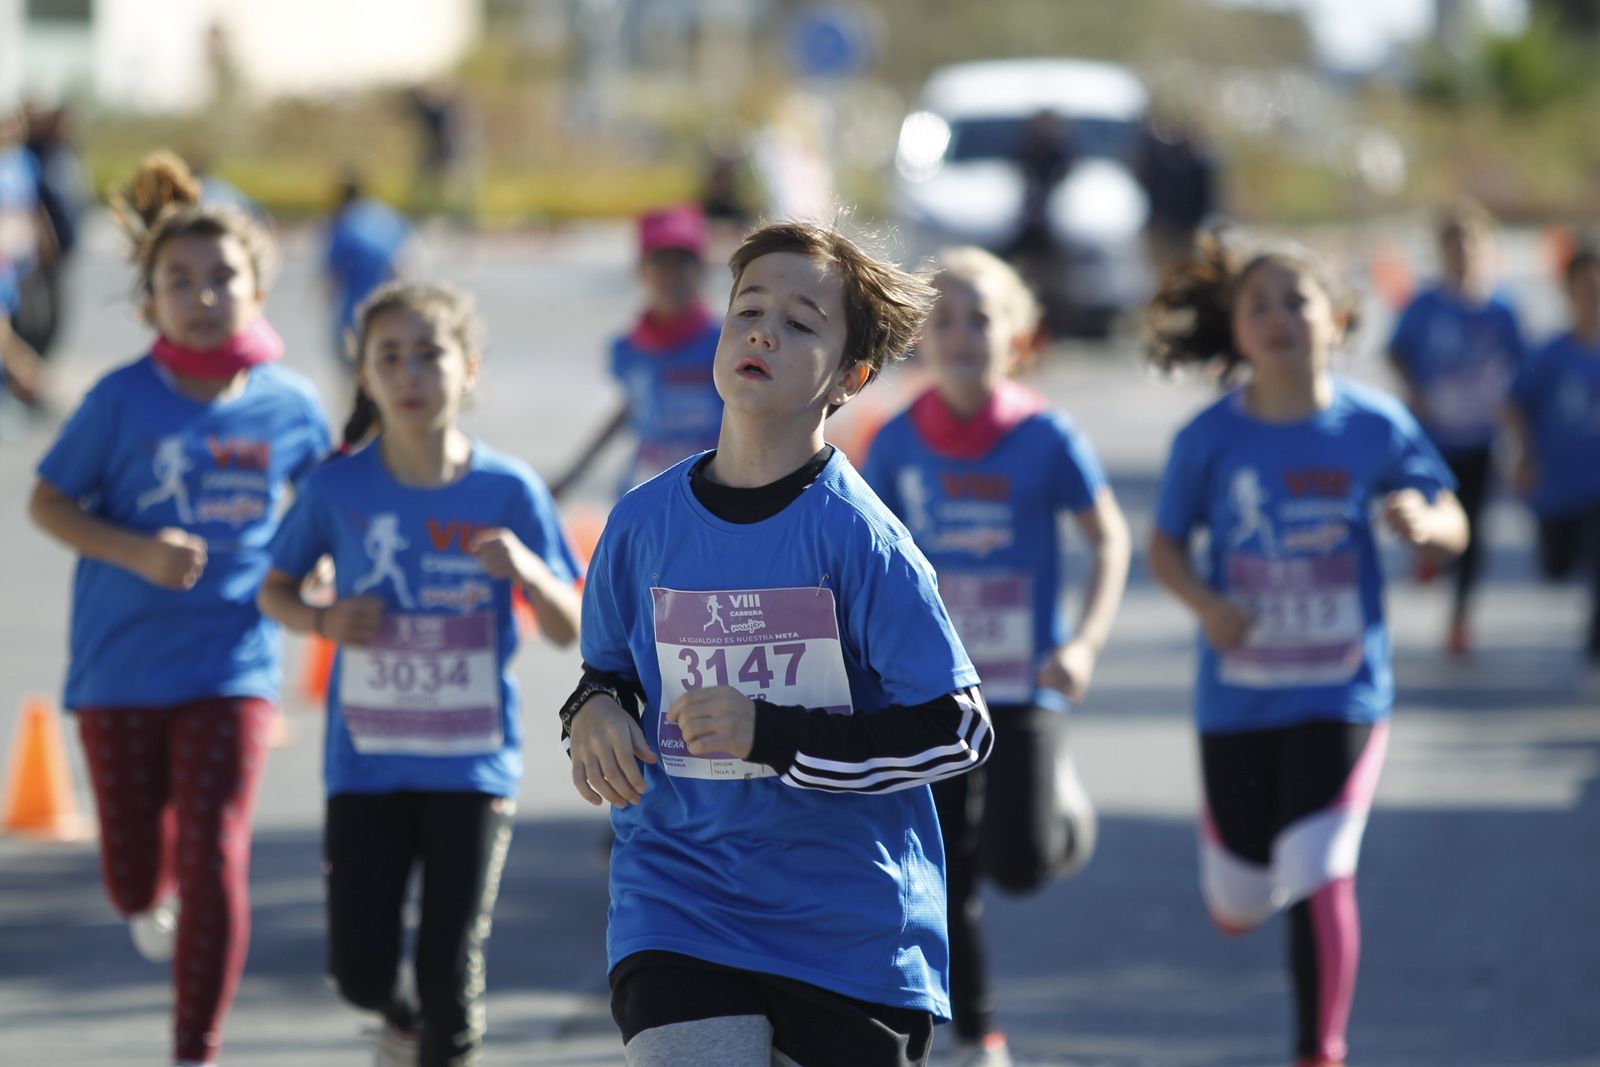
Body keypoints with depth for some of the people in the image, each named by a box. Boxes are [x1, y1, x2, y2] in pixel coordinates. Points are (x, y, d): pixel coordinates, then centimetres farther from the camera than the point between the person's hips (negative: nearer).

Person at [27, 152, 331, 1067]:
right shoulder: (124, 400, -10)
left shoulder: (290, 405, -3)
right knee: (133, 873, 11)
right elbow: (49, 502, -4)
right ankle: (151, 902, 50)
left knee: (216, 862, -11)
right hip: (122, 666, 0)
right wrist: (138, 553, -19)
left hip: (232, 664, 0)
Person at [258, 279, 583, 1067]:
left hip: (474, 763, -1)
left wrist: (528, 571, -23)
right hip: (366, 762, 1)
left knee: (451, 970, -5)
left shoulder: (508, 491, -6)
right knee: (360, 969, 1)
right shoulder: (338, 489, -5)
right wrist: (323, 619, -12)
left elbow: (568, 631, -2)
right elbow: (274, 591, 10)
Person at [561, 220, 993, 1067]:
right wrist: (594, 713, -4)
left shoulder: (857, 536, -11)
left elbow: (958, 730, -11)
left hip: (852, 937, -2)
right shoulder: (644, 523, 3)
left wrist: (773, 734, -19)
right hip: (678, 916, 2)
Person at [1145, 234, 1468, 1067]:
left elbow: (1453, 528, 1)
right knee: (1238, 905, 10)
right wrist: (1204, 600, -17)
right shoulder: (1210, 438, -6)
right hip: (1238, 692, 1)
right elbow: (1165, 545, 4)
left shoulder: (1374, 426, -7)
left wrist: (1424, 521, -23)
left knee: (1319, 873, -16)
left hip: (1340, 690, -1)